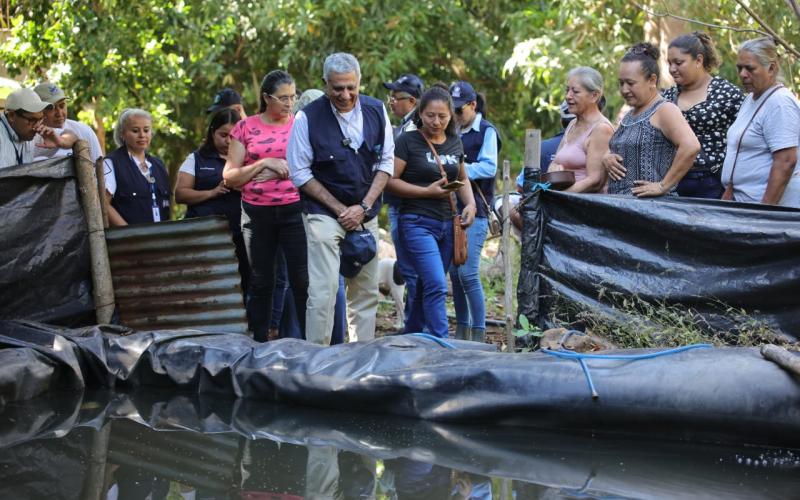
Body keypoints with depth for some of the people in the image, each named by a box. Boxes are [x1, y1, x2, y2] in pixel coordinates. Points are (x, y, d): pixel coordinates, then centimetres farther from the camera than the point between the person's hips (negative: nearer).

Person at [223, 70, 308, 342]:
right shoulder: (245, 128, 5)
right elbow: (230, 176, 2)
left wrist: (283, 169, -11)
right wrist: (264, 163, -11)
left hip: (294, 210, -1)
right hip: (257, 214, 1)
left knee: (302, 279, -5)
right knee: (260, 282, 8)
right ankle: (259, 344, 15)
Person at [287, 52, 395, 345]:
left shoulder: (376, 111, 2)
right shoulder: (308, 118, -10)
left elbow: (386, 162, 6)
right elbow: (300, 173, -6)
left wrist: (363, 207, -5)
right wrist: (340, 209, -9)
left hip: (365, 215, 4)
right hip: (323, 214, -4)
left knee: (366, 292, 7)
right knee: (323, 293, -12)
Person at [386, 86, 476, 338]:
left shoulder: (455, 143, 12)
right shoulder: (408, 141, -6)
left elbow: (463, 179, 24)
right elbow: (390, 181, -10)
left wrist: (470, 203, 5)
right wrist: (428, 191, -16)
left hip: (447, 223, 6)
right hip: (418, 223, -6)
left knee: (427, 287, 12)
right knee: (437, 286, -17)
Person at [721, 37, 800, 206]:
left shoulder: (780, 103, -14)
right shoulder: (751, 98, 16)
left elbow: (786, 162, -21)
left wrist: (766, 209, -23)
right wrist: (729, 193, 19)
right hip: (745, 202, 9)